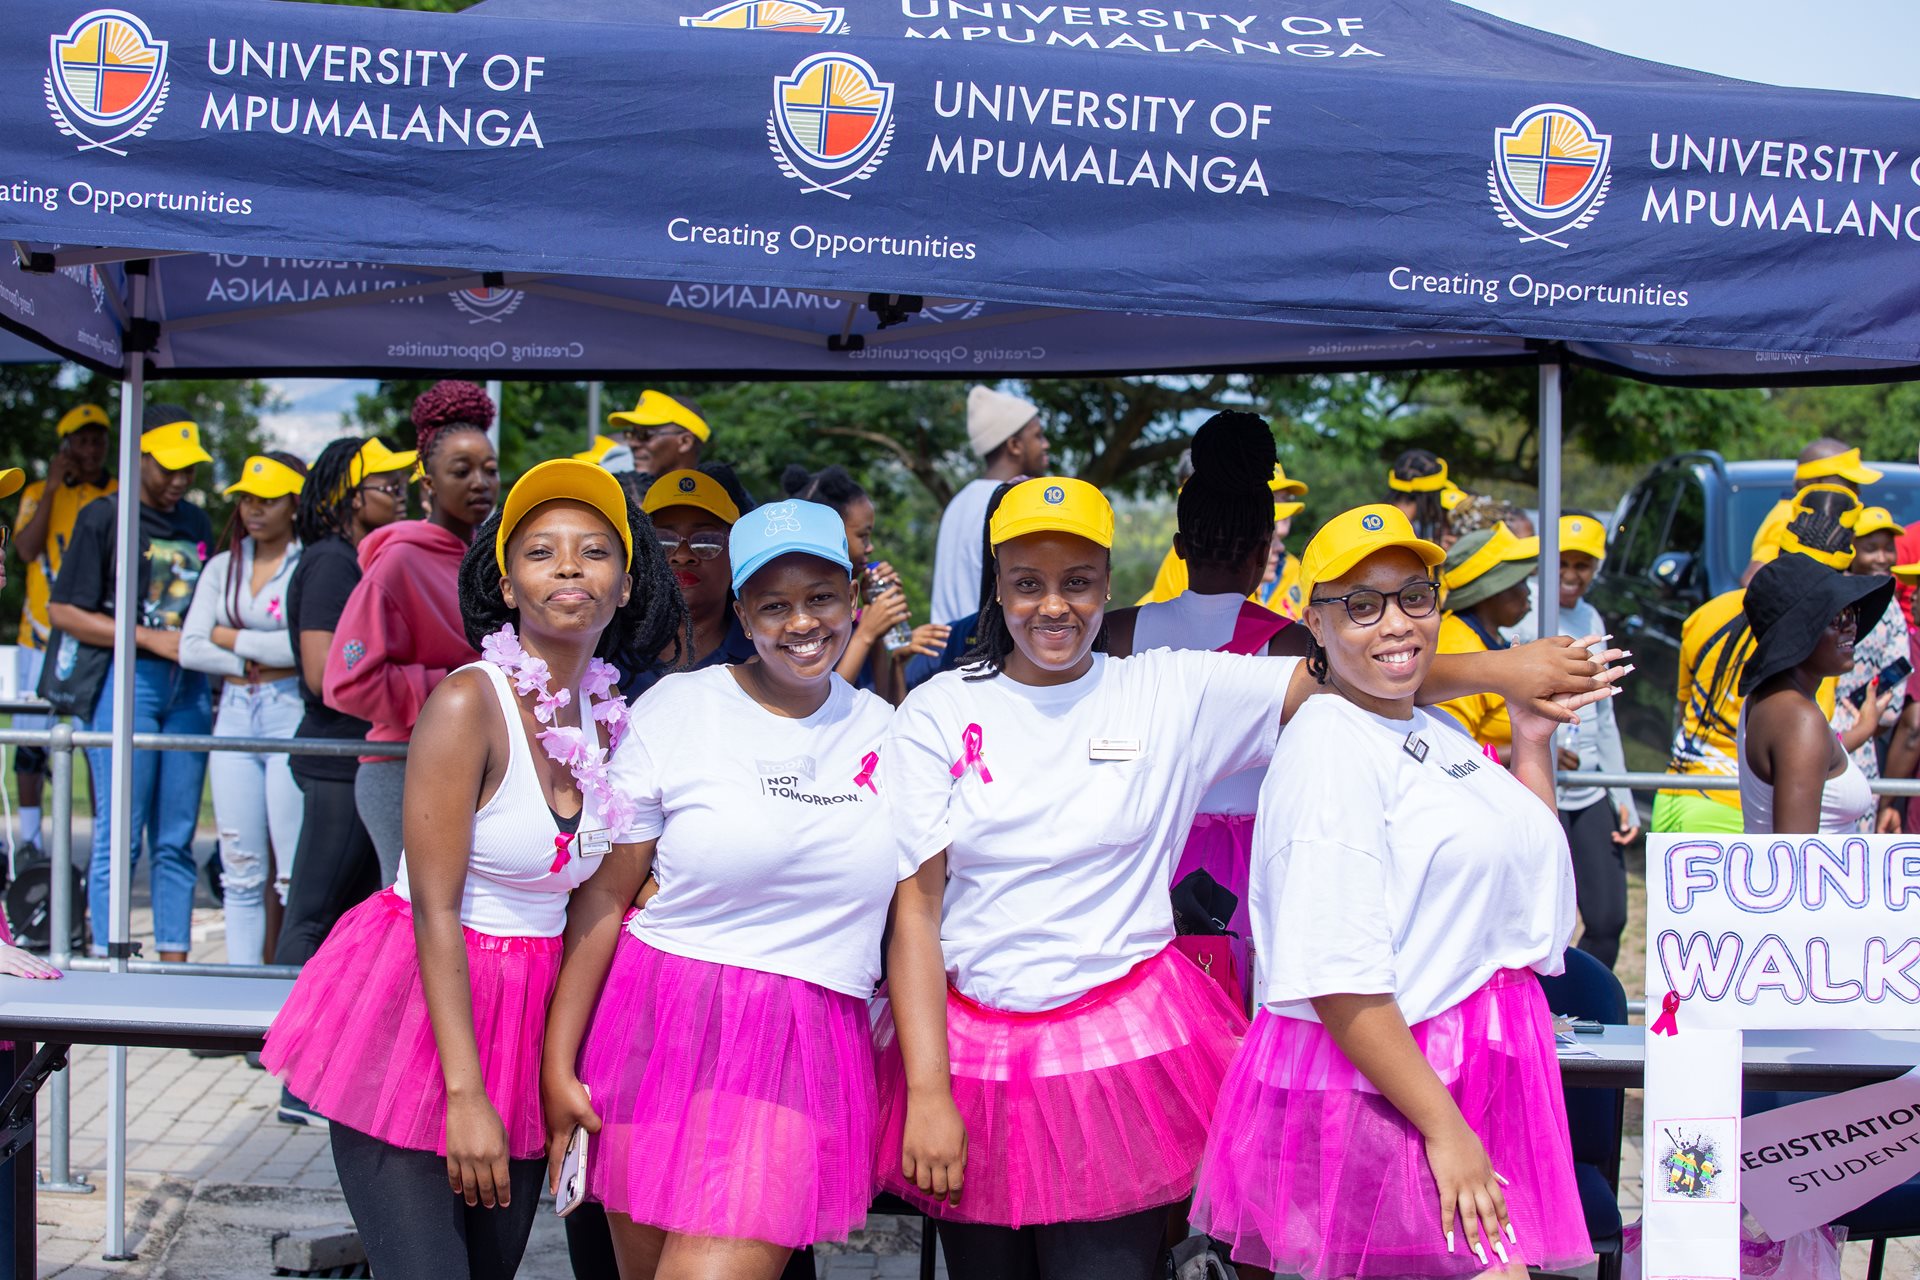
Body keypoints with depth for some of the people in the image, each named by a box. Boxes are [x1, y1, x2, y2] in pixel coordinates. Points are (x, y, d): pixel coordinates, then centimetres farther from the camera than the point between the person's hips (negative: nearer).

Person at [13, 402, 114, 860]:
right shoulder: (39, 493, 11)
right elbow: (26, 549, -6)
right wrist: (52, 489, -8)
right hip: (43, 636, 1)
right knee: (32, 740, 4)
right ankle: (29, 838, 14)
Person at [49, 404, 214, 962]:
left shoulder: (196, 523, 17)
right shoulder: (104, 517, -1)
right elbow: (63, 611, -5)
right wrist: (152, 639, -10)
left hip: (188, 685, 5)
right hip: (125, 680, -5)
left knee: (176, 840, 6)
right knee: (120, 837, -6)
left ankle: (174, 962, 9)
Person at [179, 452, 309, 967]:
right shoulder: (222, 568, 15)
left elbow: (304, 646, -15)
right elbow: (190, 649, 8)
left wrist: (230, 638, -2)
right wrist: (257, 658, -4)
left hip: (291, 711, -5)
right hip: (234, 715, 6)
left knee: (295, 870, -8)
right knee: (241, 870, 6)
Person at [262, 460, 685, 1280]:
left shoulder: (607, 717, 5)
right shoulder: (469, 703, -15)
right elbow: (436, 909, -17)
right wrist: (465, 1093, -21)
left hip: (529, 1017, 7)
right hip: (417, 1000, -7)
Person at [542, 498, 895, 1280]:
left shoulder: (886, 730, 8)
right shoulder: (678, 708, -1)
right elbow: (602, 897, -1)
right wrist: (559, 1061, -4)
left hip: (805, 1049, 1)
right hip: (660, 1030, 0)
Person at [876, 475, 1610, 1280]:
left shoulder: (1170, 693, 1)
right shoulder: (936, 714, 0)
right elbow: (914, 909, -3)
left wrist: (1500, 670, -19)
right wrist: (926, 1092, -9)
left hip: (1119, 1055, -1)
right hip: (971, 1047, 1)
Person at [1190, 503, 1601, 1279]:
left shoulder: (1437, 737, 13)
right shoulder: (1330, 750, -15)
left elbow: (1529, 874, 25)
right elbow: (1338, 979, -22)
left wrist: (1533, 744, 16)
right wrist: (1445, 1129, -22)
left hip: (1466, 1067, 9)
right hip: (1378, 1088, -9)